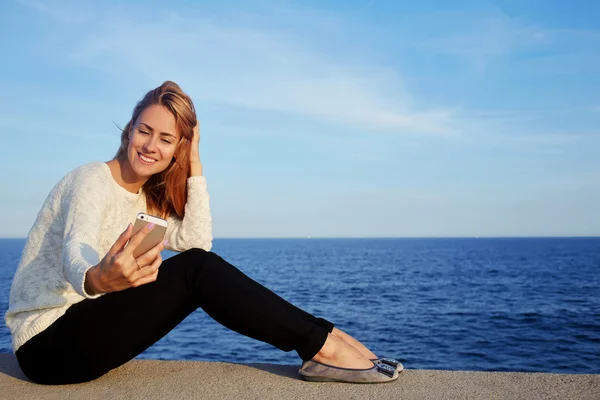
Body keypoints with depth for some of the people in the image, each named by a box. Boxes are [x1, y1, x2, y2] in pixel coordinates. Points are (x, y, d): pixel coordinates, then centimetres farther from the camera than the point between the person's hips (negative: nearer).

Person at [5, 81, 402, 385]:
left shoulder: (148, 198, 8)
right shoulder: (92, 180, -14)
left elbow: (196, 242, -10)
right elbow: (75, 253, -35)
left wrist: (194, 162, -9)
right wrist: (97, 279, -59)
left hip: (84, 326, 7)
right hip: (47, 344, -7)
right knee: (195, 270, -24)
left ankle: (320, 343, -10)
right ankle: (322, 345, -22)